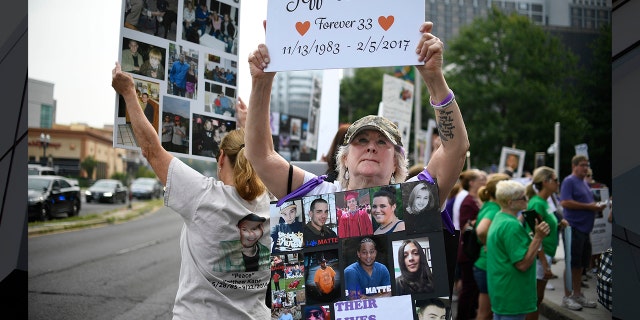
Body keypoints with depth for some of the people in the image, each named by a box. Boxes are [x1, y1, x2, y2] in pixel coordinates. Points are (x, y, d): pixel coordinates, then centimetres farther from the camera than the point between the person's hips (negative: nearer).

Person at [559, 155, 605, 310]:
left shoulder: (584, 182, 19)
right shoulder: (569, 181, -9)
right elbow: (565, 202, -21)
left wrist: (596, 207, 6)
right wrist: (588, 206, -18)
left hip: (585, 229, 9)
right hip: (573, 228, -9)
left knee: (581, 263, 13)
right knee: (572, 263, -4)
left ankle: (577, 294, 23)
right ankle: (567, 297, 4)